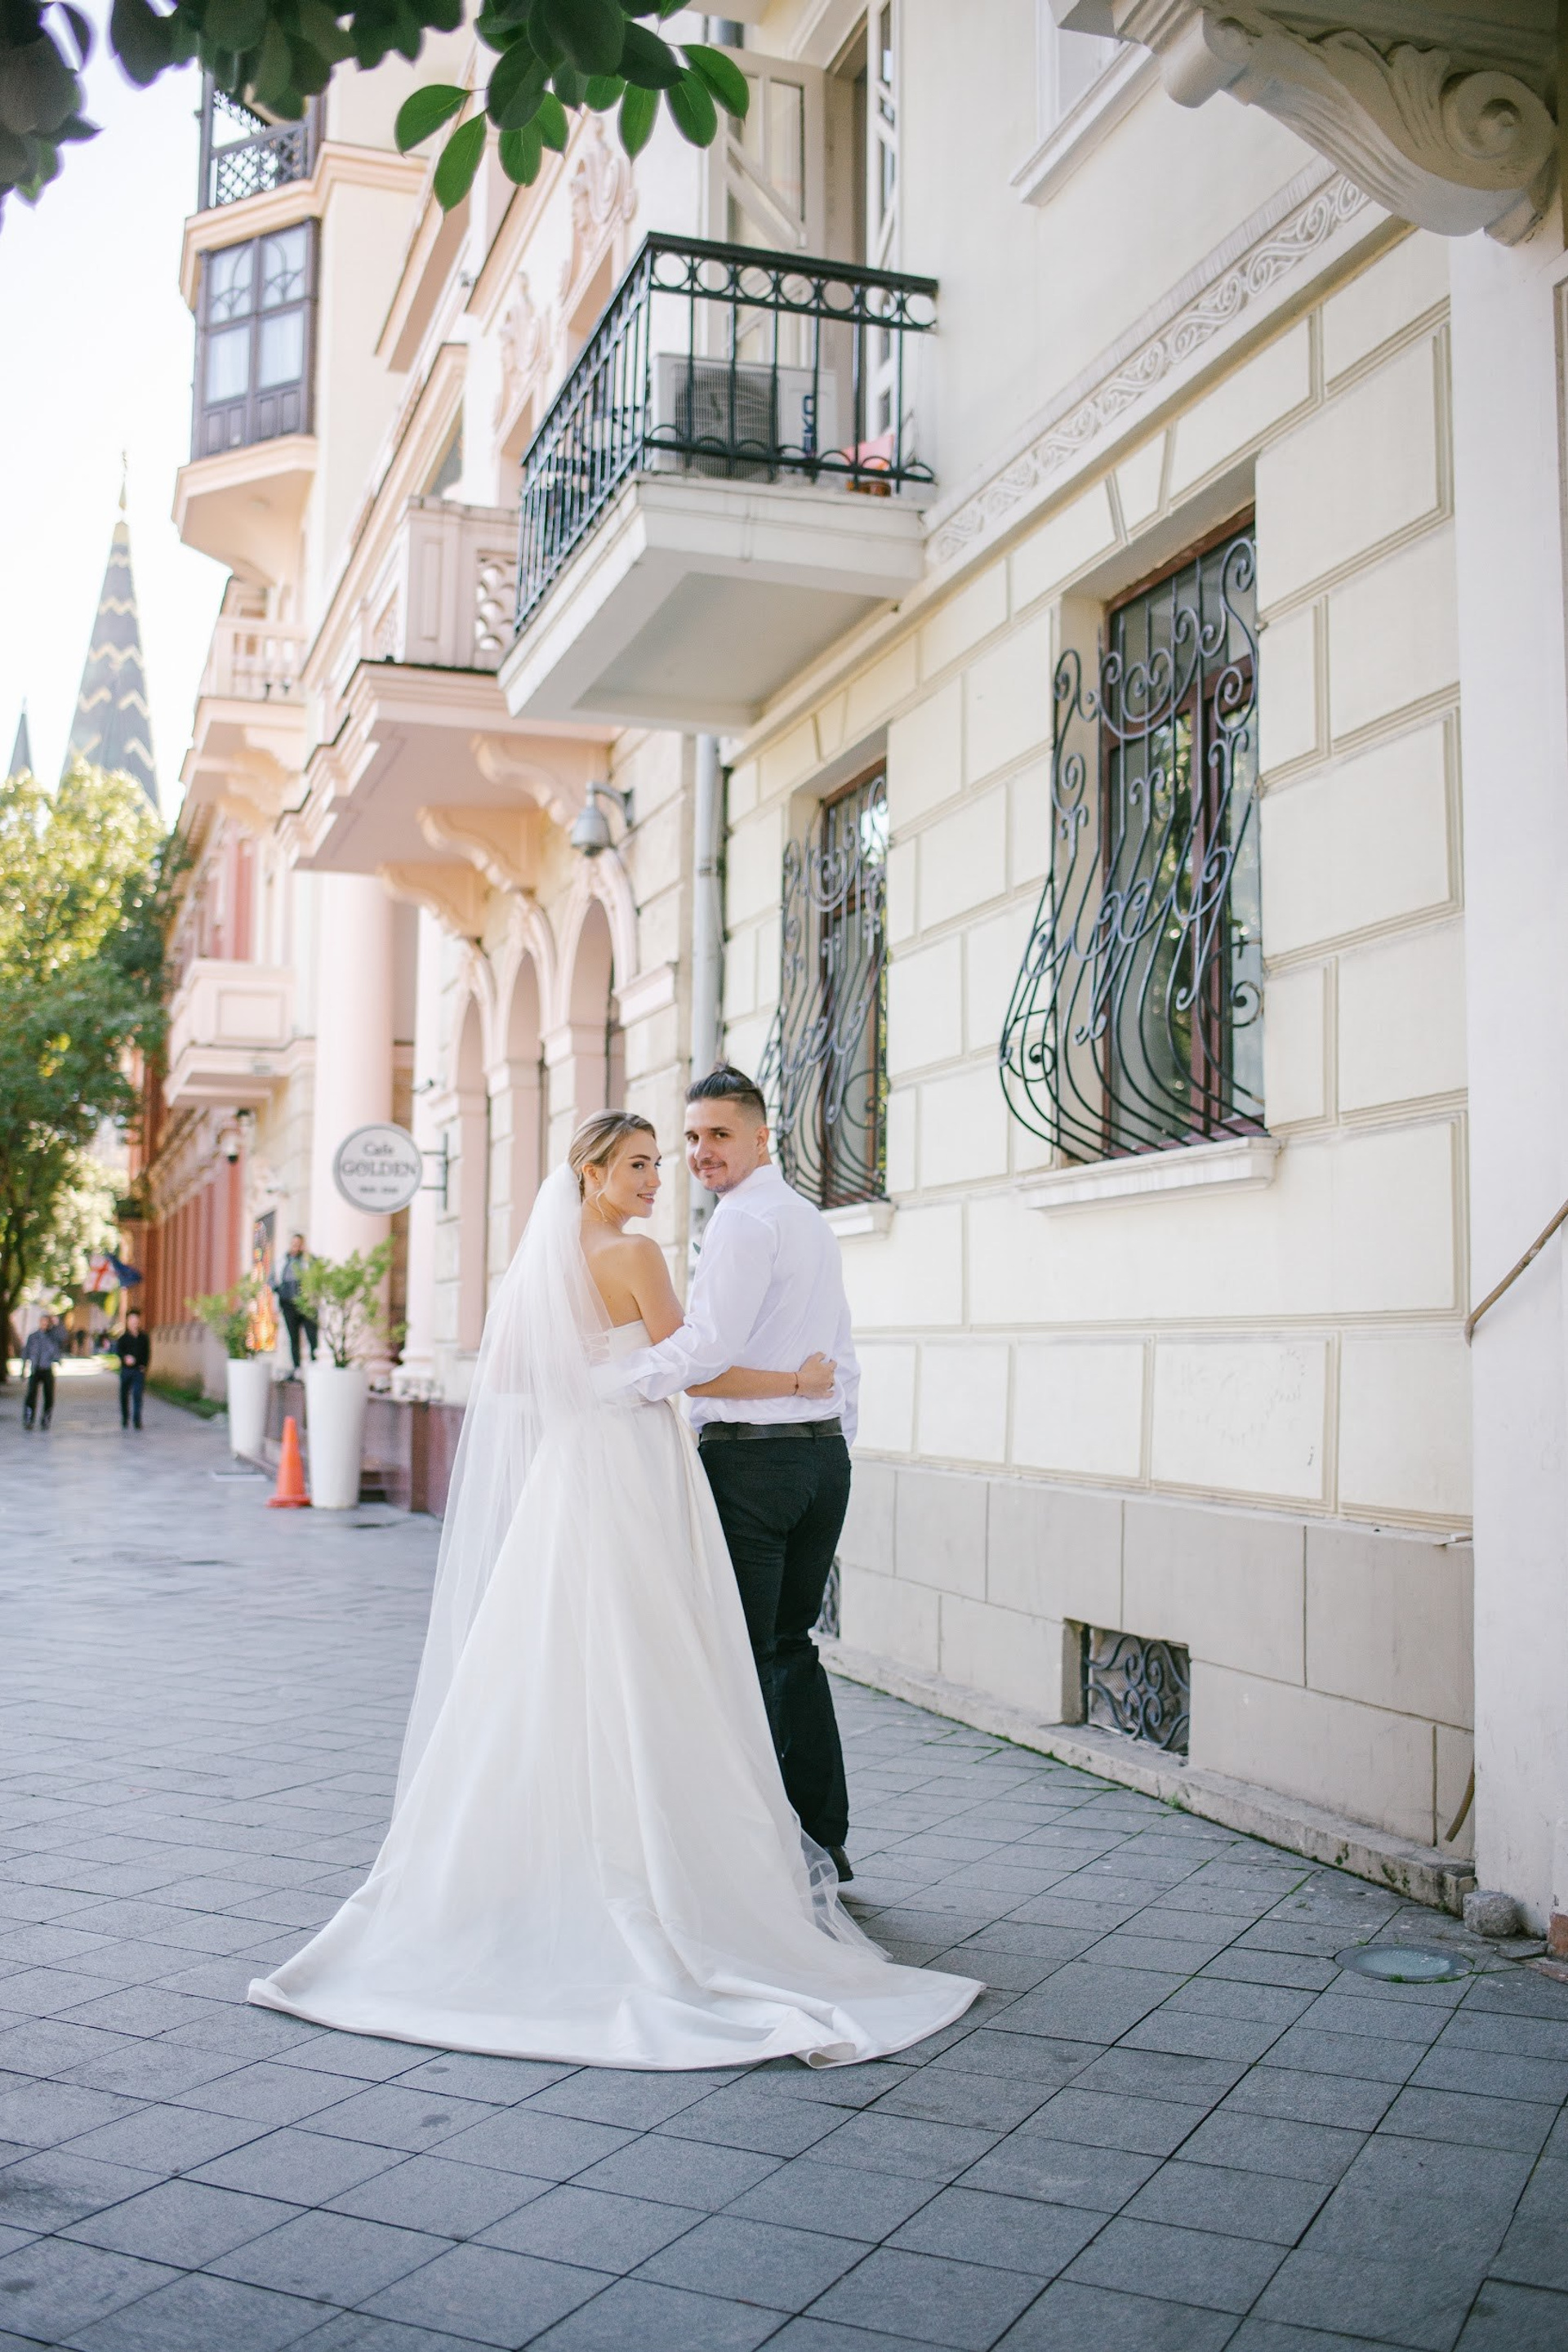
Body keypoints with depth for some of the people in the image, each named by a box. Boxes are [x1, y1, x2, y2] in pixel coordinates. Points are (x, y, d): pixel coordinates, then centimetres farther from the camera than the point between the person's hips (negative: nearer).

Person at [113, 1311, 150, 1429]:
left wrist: (144, 1365, -2)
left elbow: (148, 1353, 13)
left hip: (139, 1370, 0)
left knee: (137, 1394, -10)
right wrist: (125, 1357, -28)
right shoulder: (123, 1337, 4)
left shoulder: (143, 1338, 10)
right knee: (124, 1395, 7)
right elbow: (118, 1350, -9)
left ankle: (137, 1420, -11)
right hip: (126, 1370, 0)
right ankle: (125, 1420, 21)